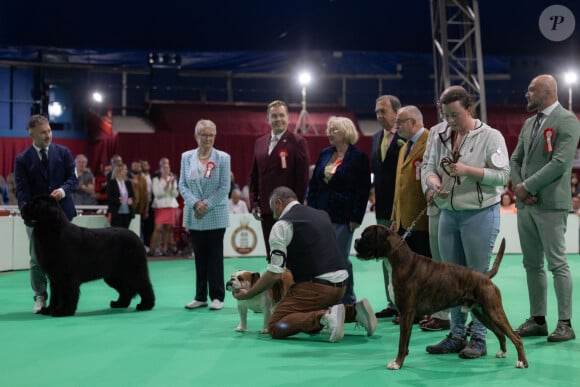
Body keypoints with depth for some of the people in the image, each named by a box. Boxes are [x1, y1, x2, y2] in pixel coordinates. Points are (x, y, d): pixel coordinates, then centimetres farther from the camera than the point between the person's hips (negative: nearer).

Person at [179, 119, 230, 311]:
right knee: (199, 256, 8)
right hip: (194, 216, 3)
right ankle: (200, 296, 15)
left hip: (215, 215, -3)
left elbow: (224, 187, -6)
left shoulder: (223, 158, -2)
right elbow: (182, 184, 4)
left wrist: (207, 205, -13)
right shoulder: (187, 157, 6)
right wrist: (195, 203, -12)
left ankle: (217, 297, 8)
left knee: (215, 256, 1)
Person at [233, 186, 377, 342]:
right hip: (340, 284, 8)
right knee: (309, 323, 28)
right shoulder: (321, 214, 18)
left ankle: (325, 316, -22)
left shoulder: (282, 225, -5)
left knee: (276, 328, -4)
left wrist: (247, 294, 2)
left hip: (315, 286, -8)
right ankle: (354, 310, 8)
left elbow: (274, 273, -10)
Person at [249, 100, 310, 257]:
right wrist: (254, 202, 8)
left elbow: (303, 177, -8)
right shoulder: (260, 143, 13)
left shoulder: (297, 142, -4)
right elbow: (254, 176, 17)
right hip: (266, 210, 6)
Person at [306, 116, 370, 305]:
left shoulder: (359, 157, -5)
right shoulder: (325, 154, 13)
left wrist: (356, 218, -11)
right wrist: (311, 209, 8)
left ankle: (348, 301, 13)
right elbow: (313, 183, 16)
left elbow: (363, 190, -7)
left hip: (343, 218, -6)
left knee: (340, 259, -1)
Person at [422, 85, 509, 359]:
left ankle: (478, 339, 8)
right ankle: (456, 335, 20)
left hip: (480, 214, -6)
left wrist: (468, 170, -21)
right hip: (449, 214, 6)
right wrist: (435, 182, -14)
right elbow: (429, 169, 8)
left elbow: (502, 174, -11)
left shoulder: (490, 136, -6)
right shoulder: (441, 138, 10)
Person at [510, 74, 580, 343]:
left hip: (550, 203, -8)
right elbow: (516, 159, 16)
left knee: (557, 263, -4)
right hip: (525, 203, 8)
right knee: (532, 264, 10)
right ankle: (538, 320, 18)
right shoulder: (529, 123, 17)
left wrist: (527, 186, -13)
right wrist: (518, 187, -2)